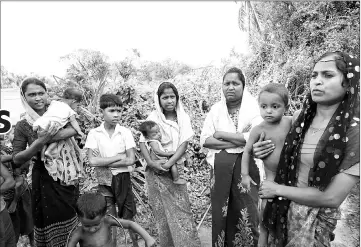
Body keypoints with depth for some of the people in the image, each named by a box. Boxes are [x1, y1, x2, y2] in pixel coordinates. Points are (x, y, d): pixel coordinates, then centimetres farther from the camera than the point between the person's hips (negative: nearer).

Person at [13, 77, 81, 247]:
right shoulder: (22, 126, -4)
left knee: (69, 217, 13)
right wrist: (40, 142, -24)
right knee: (49, 221, 9)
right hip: (44, 179, -1)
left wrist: (49, 138, -29)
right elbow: (16, 159, -9)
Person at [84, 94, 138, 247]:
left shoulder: (125, 132, -5)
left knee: (128, 218, 11)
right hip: (105, 182, 0)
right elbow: (92, 161, -14)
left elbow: (131, 160, -11)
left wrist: (104, 162, -14)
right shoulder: (94, 133, -5)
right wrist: (119, 157, -15)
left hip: (123, 179, 0)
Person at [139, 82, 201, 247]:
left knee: (181, 209, 2)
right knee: (162, 212, 5)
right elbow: (142, 142, -6)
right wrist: (150, 162, -20)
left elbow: (184, 143, -7)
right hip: (156, 171, -1)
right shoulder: (153, 117, -5)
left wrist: (169, 163, -18)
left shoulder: (183, 118, -1)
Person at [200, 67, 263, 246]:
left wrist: (221, 134, -11)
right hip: (220, 168, 3)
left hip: (246, 166, -2)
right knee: (220, 212, 12)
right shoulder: (216, 109, 6)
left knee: (246, 214, 5)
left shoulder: (253, 107, -2)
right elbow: (205, 140, -3)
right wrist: (238, 142, -13)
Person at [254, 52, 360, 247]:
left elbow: (332, 198, -22)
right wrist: (264, 153, -7)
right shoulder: (300, 116, -5)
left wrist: (278, 189, -14)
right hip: (281, 207, 5)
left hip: (316, 217, -4)